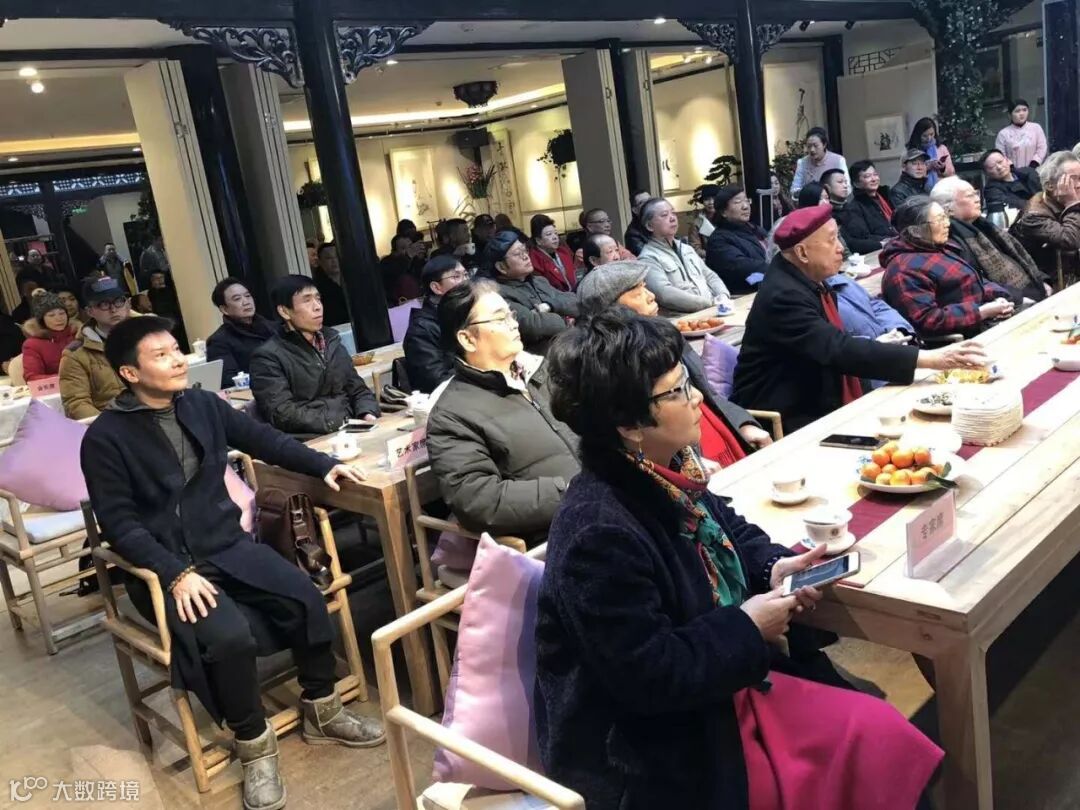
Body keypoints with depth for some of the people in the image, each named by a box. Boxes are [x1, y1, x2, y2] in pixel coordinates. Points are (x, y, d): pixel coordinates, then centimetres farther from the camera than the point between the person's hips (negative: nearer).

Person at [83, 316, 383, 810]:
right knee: (229, 636, -30)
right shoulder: (105, 438, -10)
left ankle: (321, 712, 7)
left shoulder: (204, 405, 4)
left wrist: (323, 466, 6)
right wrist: (176, 573, -23)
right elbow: (120, 523, -12)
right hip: (166, 566, -4)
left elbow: (265, 441, 15)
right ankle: (254, 745, -4)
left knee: (308, 599, -17)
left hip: (228, 544, 5)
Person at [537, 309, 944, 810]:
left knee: (880, 731, 2)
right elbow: (648, 677, -27)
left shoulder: (665, 472, -2)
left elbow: (724, 529, 18)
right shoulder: (600, 533, -30)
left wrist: (772, 566, -3)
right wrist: (748, 628, -17)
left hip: (718, 678, 9)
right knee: (871, 743, -8)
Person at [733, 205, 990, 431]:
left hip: (817, 407, 9)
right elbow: (838, 350, -30)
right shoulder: (782, 295, -22)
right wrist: (928, 359, -31)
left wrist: (878, 346, -3)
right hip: (785, 422, -9)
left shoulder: (811, 281, 7)